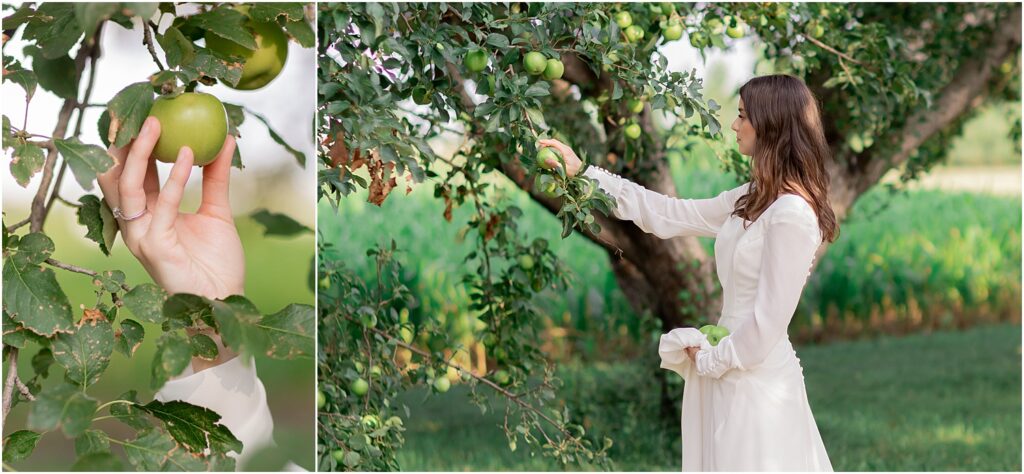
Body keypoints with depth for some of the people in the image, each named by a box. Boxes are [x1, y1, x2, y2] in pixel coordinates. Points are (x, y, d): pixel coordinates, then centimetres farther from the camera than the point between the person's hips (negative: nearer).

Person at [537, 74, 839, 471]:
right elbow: (671, 216, 14)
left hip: (756, 380, -9)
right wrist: (584, 174, 14)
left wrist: (709, 360, -6)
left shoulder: (791, 215, -21)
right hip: (733, 369, 9)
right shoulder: (756, 199, 8)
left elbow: (768, 321, -21)